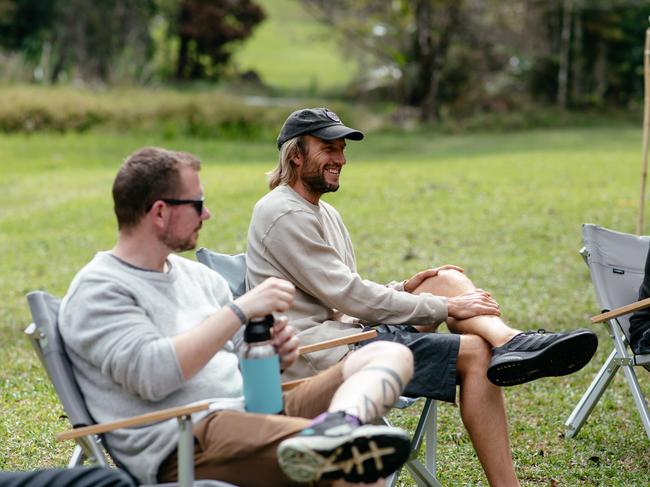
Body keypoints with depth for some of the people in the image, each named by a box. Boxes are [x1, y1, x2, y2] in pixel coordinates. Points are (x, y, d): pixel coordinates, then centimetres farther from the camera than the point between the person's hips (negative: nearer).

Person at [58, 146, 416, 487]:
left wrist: (273, 351, 0)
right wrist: (240, 310, -19)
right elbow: (150, 374, -19)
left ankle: (336, 426, -37)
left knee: (392, 355, -7)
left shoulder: (197, 276, 22)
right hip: (182, 443, -9)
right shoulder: (97, 290, -3)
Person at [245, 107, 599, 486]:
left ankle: (509, 341, -32)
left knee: (447, 280, -4)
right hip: (317, 355, -10)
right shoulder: (284, 215, -12)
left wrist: (404, 288, 3)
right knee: (475, 354, -17)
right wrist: (443, 307, -13)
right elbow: (350, 297, -17)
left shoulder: (323, 213, 21)